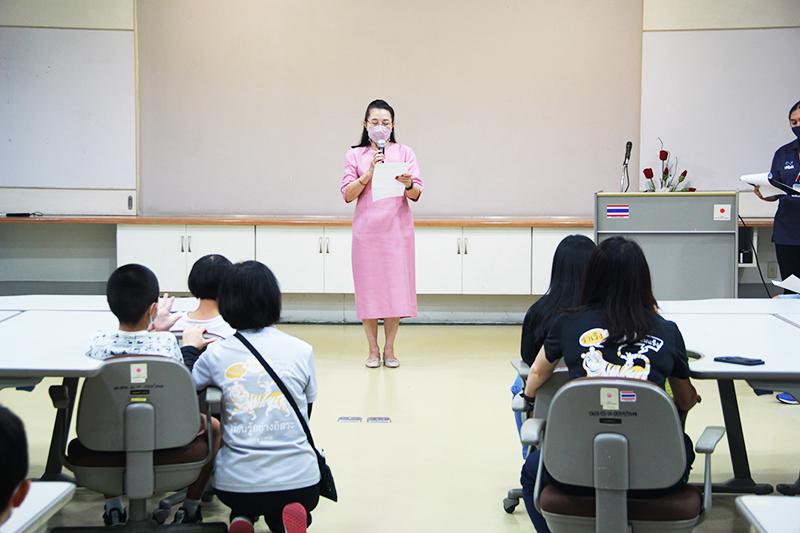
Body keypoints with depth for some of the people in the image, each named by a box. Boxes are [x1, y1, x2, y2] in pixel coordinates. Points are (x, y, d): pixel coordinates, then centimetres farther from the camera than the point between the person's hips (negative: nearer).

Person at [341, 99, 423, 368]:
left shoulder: (404, 153, 8)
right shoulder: (355, 155, 8)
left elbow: (416, 194, 2)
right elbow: (348, 194, -1)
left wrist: (407, 184, -20)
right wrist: (369, 173, -13)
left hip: (397, 228, 0)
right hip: (367, 229, 0)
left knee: (396, 284, -2)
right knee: (368, 286, -1)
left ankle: (389, 348, 9)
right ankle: (373, 349, 9)